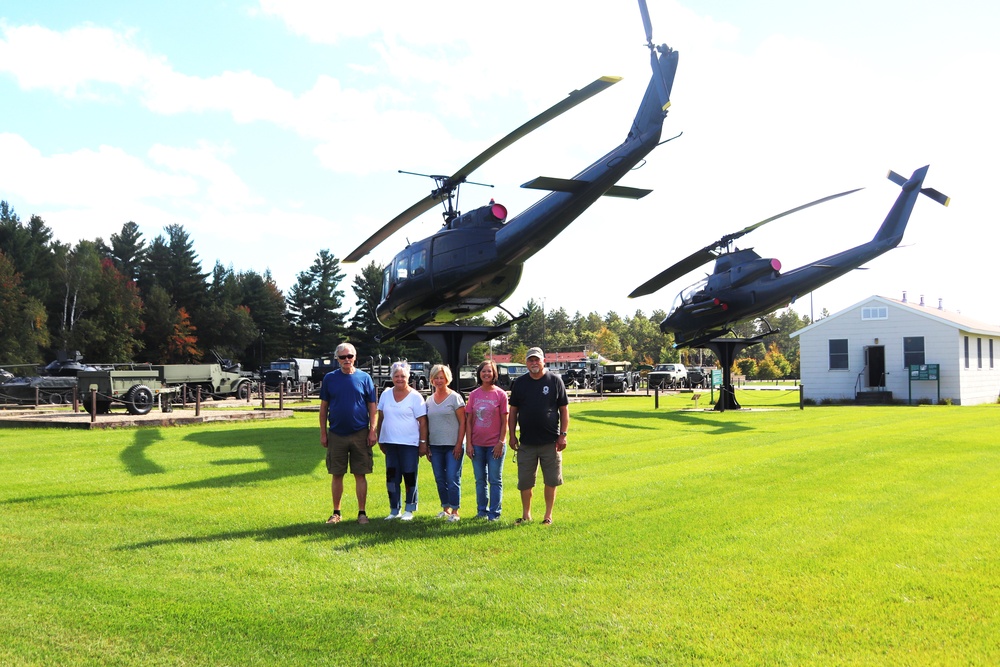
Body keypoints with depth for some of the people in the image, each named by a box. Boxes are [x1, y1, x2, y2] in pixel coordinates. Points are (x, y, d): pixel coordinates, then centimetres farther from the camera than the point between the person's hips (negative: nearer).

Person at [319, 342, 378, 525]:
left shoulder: (364, 378, 1)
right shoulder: (329, 378, 3)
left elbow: (372, 406, 3)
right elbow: (324, 407, 7)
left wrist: (372, 431, -4)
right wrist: (323, 433, 3)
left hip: (360, 434, -1)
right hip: (336, 434, 1)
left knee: (360, 475, 3)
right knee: (337, 475, 8)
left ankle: (362, 512, 11)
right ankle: (336, 513, 18)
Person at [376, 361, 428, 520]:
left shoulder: (415, 396, -4)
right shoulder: (385, 395, 9)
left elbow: (423, 421, -6)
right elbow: (381, 418, 15)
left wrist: (423, 442, -10)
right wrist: (379, 438, 13)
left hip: (409, 443, -4)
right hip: (390, 442, 4)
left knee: (409, 477, 2)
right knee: (391, 477, 7)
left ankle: (409, 510, 13)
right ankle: (394, 510, 16)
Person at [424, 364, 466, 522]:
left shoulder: (455, 397, -3)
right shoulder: (429, 400, 11)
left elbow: (462, 422, -6)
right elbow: (426, 424, 15)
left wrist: (459, 444, -12)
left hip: (452, 445, -5)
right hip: (435, 446, 5)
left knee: (452, 478, -6)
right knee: (440, 479, 10)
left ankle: (455, 511, 2)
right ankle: (446, 507, 22)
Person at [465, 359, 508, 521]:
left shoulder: (500, 394, -4)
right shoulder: (474, 395, 3)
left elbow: (504, 421, -4)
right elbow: (468, 421, 4)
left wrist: (500, 442, -10)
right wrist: (468, 444, -1)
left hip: (495, 445, -3)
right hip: (477, 444, 3)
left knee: (495, 480, 4)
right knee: (480, 480, 13)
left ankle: (494, 513, 11)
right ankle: (481, 510, 24)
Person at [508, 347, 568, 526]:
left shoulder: (555, 380, 0)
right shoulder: (519, 383, 6)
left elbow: (564, 409, 2)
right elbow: (513, 411, 9)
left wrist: (563, 434, -4)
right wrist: (512, 435, 2)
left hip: (551, 442, -2)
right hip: (526, 442, 2)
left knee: (551, 481, 4)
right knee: (524, 481, 6)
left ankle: (548, 515, 17)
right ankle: (526, 514, 22)